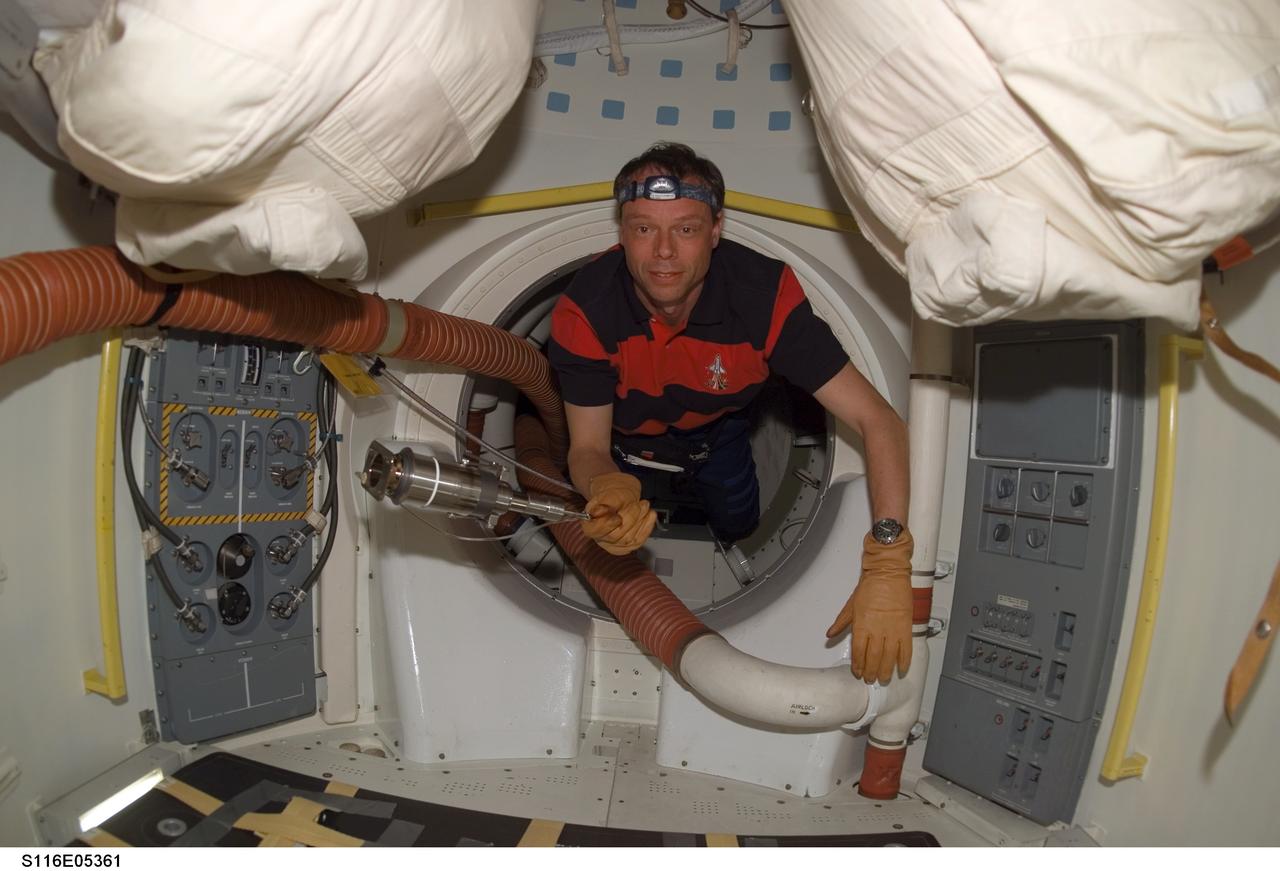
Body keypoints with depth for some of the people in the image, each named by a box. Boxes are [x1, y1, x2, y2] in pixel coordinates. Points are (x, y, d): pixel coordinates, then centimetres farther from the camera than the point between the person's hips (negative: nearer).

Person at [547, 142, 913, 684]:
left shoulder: (765, 295, -40)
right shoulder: (584, 311, -39)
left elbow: (877, 420, -40)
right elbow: (588, 447, -30)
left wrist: (887, 564, -50)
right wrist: (607, 490, -57)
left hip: (716, 425, 1)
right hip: (626, 430, 0)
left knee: (738, 527, 14)